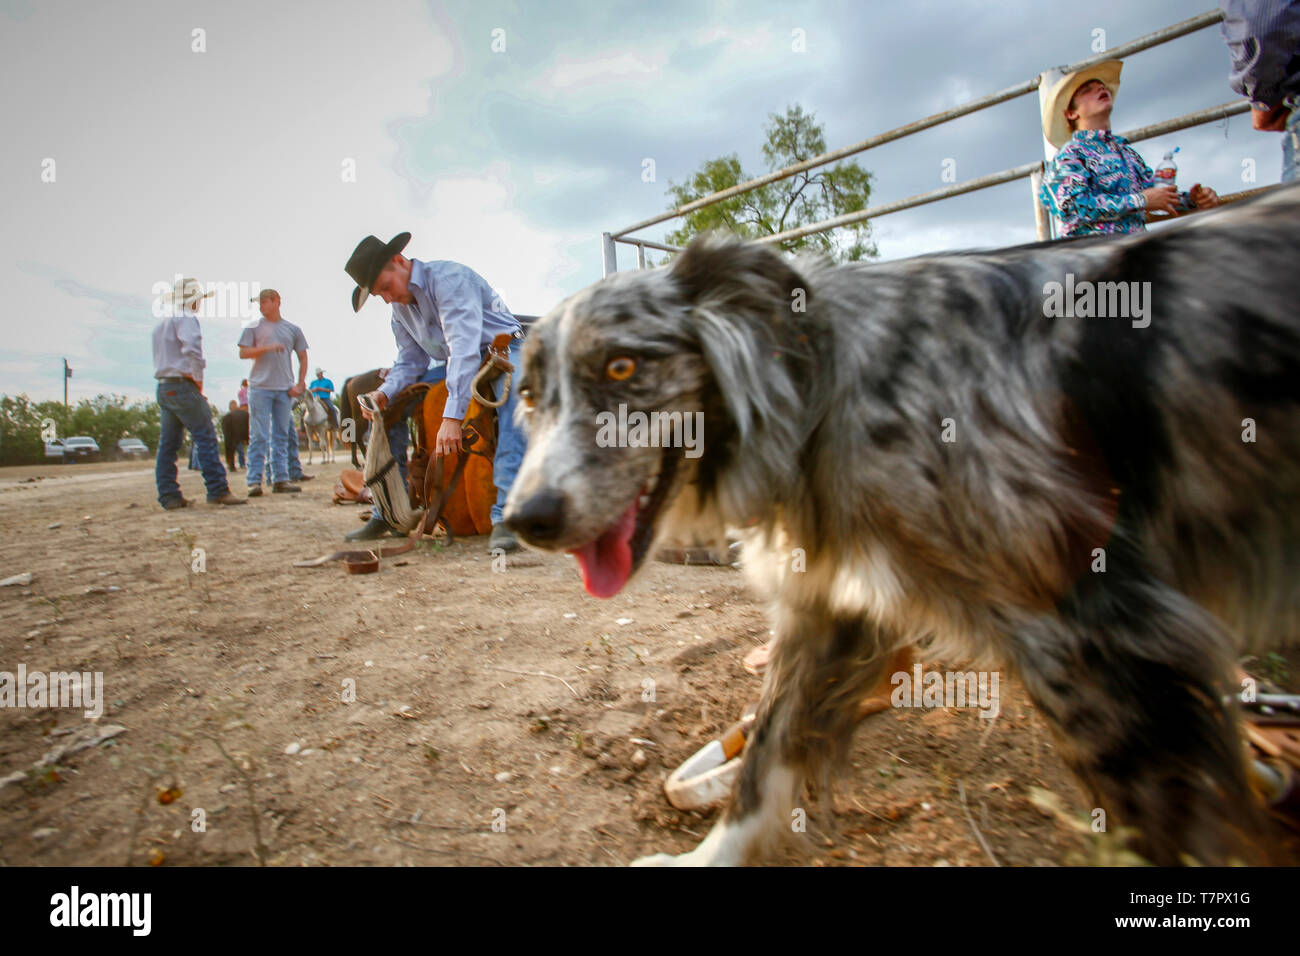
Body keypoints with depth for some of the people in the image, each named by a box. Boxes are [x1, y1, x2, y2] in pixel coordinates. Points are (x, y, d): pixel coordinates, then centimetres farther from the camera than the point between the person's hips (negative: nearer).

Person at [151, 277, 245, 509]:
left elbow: (162, 358, 21)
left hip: (163, 387, 9)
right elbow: (192, 348, -24)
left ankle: (169, 495, 9)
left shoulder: (162, 323, 23)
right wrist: (198, 379, -14)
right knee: (206, 438, -8)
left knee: (168, 442, 8)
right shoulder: (186, 319, -6)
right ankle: (217, 490, -11)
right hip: (183, 386, -9)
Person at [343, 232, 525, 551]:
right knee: (390, 405, -4)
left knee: (513, 394, -42)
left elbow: (465, 348, -34)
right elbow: (410, 362, 4)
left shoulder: (449, 278, -22)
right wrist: (384, 393, -19)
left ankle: (505, 516, -47)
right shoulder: (400, 308, 6)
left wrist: (452, 416, -41)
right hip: (458, 366, 8)